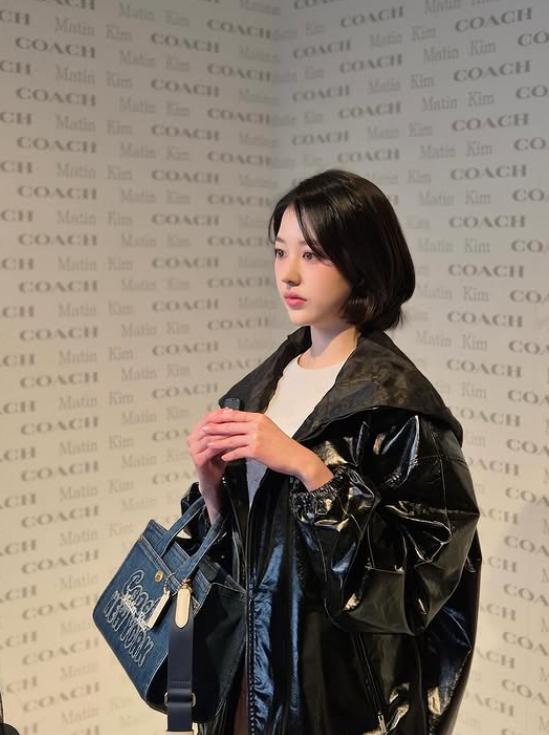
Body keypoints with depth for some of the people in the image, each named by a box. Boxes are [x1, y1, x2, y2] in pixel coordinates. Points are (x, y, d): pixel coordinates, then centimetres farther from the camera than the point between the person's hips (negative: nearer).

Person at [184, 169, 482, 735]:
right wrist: (212, 480, -10)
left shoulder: (397, 400, -16)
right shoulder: (265, 383, 3)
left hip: (338, 674, -6)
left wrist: (307, 466, -25)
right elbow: (234, 538, 10)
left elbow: (428, 556, -21)